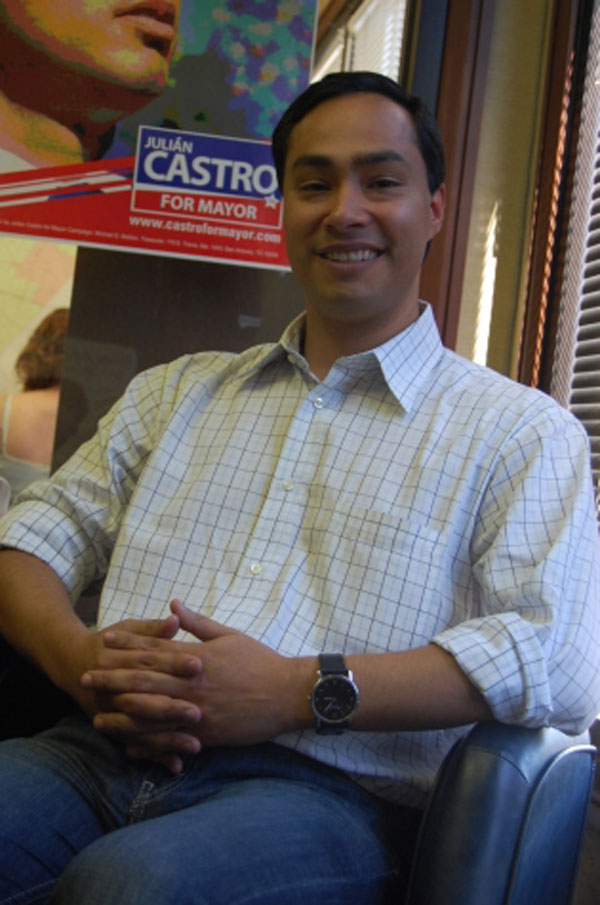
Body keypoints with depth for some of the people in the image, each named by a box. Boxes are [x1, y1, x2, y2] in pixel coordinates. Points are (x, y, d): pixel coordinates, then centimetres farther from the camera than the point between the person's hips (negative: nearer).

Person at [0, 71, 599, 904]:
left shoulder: (522, 431, 7)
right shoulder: (181, 391, 22)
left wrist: (299, 692, -17)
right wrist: (80, 657, -5)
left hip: (323, 791, -3)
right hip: (100, 753, 4)